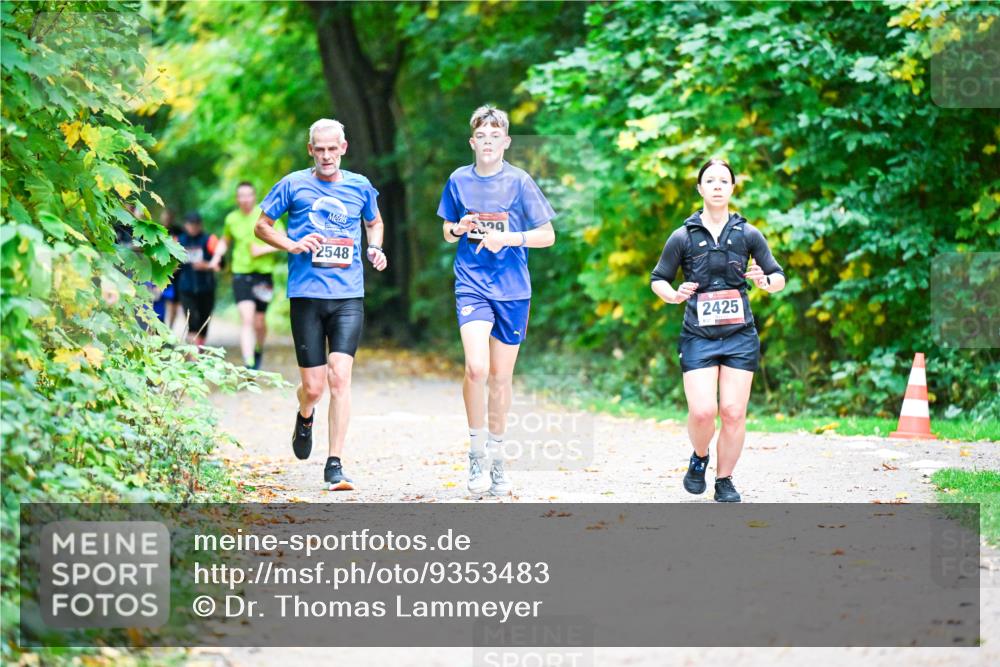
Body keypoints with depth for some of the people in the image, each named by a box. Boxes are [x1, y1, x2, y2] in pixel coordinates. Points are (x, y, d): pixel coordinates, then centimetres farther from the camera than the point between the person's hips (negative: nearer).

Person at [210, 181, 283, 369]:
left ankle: (259, 351, 39)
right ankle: (248, 364, -21)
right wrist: (218, 255, 7)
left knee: (259, 322, 8)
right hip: (241, 274, 1)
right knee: (246, 319, -15)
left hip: (263, 273, -1)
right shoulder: (231, 219, 6)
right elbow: (225, 240, 25)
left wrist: (263, 249, -16)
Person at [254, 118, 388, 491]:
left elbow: (375, 222, 28)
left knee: (340, 377, -13)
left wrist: (375, 248, 8)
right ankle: (304, 417, 39)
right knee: (313, 386, 1)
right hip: (307, 294, -1)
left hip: (348, 296, 1)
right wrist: (292, 245, -8)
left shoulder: (359, 187, 10)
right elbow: (261, 226, 10)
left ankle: (335, 465, -9)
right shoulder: (294, 185, 3)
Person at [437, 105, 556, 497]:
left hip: (512, 289, 0)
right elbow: (447, 232, 17)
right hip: (472, 285, 0)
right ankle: (477, 452, -4)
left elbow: (547, 236, 0)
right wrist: (459, 228, -6)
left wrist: (508, 237, -15)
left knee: (501, 376, 7)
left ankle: (496, 456, 24)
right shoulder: (459, 180, 4)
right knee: (476, 368, -19)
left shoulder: (519, 182, -2)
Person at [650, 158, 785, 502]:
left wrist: (766, 281, -12)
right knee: (702, 412, -14)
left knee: (734, 412, -4)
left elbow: (779, 277, 11)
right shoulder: (683, 237, 3)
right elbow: (658, 280, 11)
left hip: (740, 336, 1)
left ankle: (724, 481, 13)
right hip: (698, 337, -1)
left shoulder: (747, 234, 5)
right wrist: (674, 295, -10)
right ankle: (699, 458, 18)